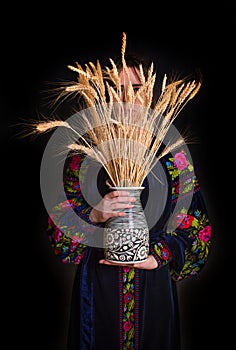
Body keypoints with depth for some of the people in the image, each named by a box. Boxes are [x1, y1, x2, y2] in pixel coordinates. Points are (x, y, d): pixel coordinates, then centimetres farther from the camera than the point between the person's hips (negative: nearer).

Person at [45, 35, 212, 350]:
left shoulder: (173, 154, -1)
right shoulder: (84, 154, -1)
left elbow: (196, 224, -1)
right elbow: (59, 226, -2)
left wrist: (156, 257, -13)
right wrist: (94, 215, -21)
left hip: (154, 282, 1)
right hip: (97, 284, 0)